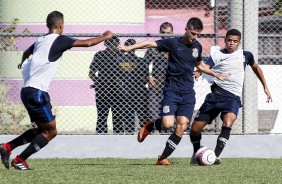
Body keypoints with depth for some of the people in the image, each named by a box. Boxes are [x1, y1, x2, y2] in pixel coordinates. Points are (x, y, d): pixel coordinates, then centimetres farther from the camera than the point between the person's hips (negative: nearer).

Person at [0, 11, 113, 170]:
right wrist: (105, 37, 10)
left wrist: (23, 62, 63)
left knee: (42, 129, 17)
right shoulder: (59, 40, -8)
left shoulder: (41, 41, 16)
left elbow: (26, 52, 38)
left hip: (28, 90, 9)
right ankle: (20, 160, -5)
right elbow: (87, 43, -9)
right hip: (37, 92, -9)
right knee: (50, 132, -2)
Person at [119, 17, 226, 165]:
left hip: (188, 93, 4)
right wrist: (130, 48, -18)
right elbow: (150, 44, -8)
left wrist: (215, 74, 21)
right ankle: (149, 126, 17)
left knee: (182, 126, -8)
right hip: (171, 90, -4)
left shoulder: (197, 46, 10)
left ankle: (163, 158, 3)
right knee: (167, 124, -19)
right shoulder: (173, 43, -6)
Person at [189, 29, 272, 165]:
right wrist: (197, 73, -33)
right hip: (215, 94, 1)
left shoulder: (245, 56, 9)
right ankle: (196, 152, 30)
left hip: (232, 97, -1)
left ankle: (215, 156, -33)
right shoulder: (217, 53, 5)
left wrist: (265, 87, 29)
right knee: (195, 128, 0)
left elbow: (255, 67, 29)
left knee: (228, 121, -33)